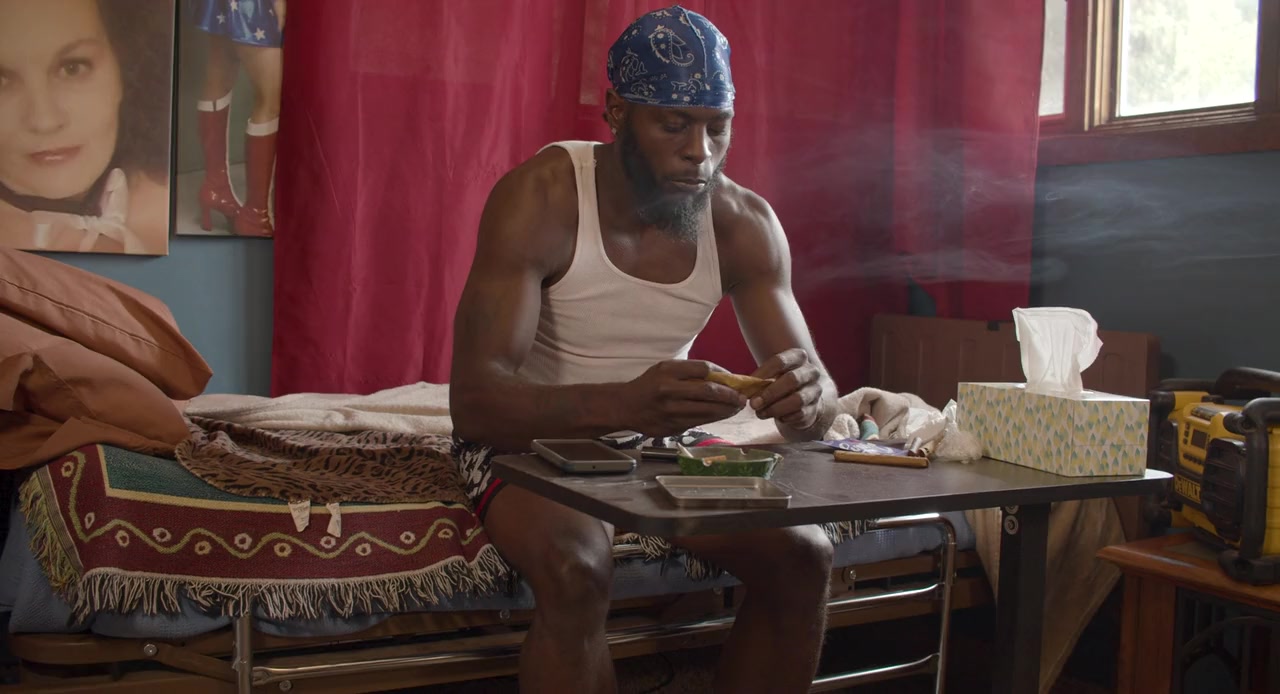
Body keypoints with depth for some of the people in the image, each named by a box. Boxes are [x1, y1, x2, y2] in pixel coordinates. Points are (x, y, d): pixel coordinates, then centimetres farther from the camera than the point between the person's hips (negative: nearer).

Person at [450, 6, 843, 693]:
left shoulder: (745, 222, -8)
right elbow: (474, 400, -31)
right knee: (576, 568, -34)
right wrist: (623, 404, -50)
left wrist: (808, 398, -35)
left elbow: (818, 398, -8)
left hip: (662, 438, 5)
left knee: (803, 555, -15)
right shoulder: (540, 197, -22)